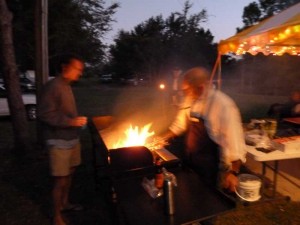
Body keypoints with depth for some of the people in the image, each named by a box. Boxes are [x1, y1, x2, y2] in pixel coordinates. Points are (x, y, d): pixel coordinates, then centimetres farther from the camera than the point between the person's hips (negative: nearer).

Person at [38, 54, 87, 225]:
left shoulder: (67, 86, 11)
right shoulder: (53, 86, -16)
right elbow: (44, 114, -22)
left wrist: (77, 120, 8)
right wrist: (71, 122, -25)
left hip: (72, 139, 9)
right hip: (59, 142, -9)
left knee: (70, 173, 20)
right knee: (60, 180, 2)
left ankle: (65, 203, 41)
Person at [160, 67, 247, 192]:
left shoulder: (223, 105, -24)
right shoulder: (190, 100, -4)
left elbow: (234, 139, -22)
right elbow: (180, 124, 9)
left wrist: (233, 173, -25)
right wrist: (161, 139, 3)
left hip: (210, 171, -6)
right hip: (189, 163, 6)